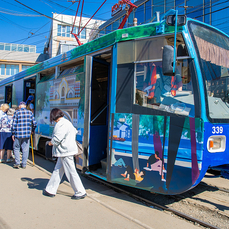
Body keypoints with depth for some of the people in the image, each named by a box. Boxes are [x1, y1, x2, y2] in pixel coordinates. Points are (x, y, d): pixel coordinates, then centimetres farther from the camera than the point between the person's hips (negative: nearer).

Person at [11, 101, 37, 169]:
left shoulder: (17, 112, -3)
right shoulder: (30, 112, 4)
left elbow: (14, 124, -5)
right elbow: (34, 123, 3)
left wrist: (13, 133, 1)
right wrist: (32, 130, 19)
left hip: (18, 134, -2)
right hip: (27, 134, 2)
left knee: (16, 148, 14)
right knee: (25, 149, 8)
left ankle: (17, 163, 7)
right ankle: (24, 164, 13)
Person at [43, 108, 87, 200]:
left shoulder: (61, 124, -18)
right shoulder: (66, 122, 15)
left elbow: (57, 139, -21)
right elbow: (75, 131, 28)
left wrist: (51, 142, -1)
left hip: (66, 151, -11)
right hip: (64, 151, 11)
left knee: (71, 172, -3)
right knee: (57, 171, 16)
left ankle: (81, 192, 7)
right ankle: (50, 190, 26)